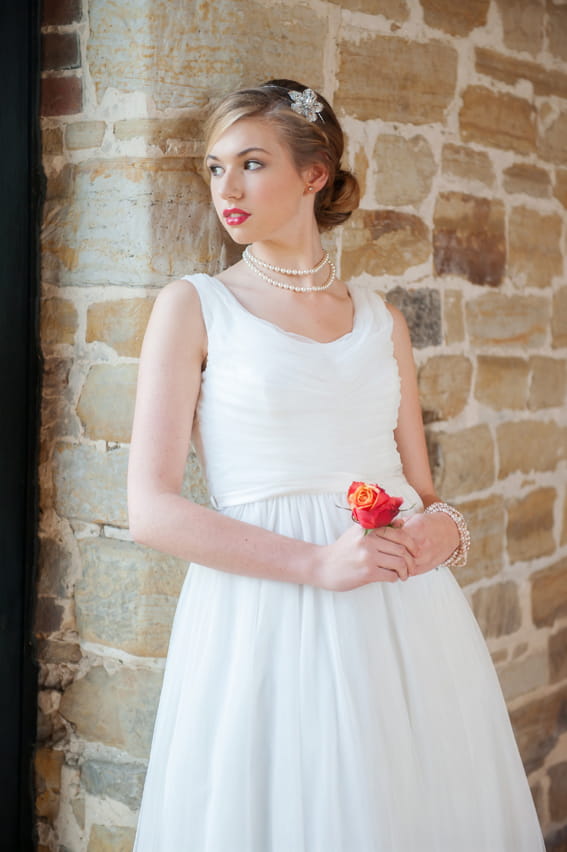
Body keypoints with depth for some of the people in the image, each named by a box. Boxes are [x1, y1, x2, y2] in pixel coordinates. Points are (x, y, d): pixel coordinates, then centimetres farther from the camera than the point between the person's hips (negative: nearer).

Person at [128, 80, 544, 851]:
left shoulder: (382, 319, 13)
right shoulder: (195, 307, 3)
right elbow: (151, 509, -6)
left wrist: (444, 529, -6)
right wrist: (317, 563, -16)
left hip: (407, 614, 4)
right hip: (267, 608, -3)